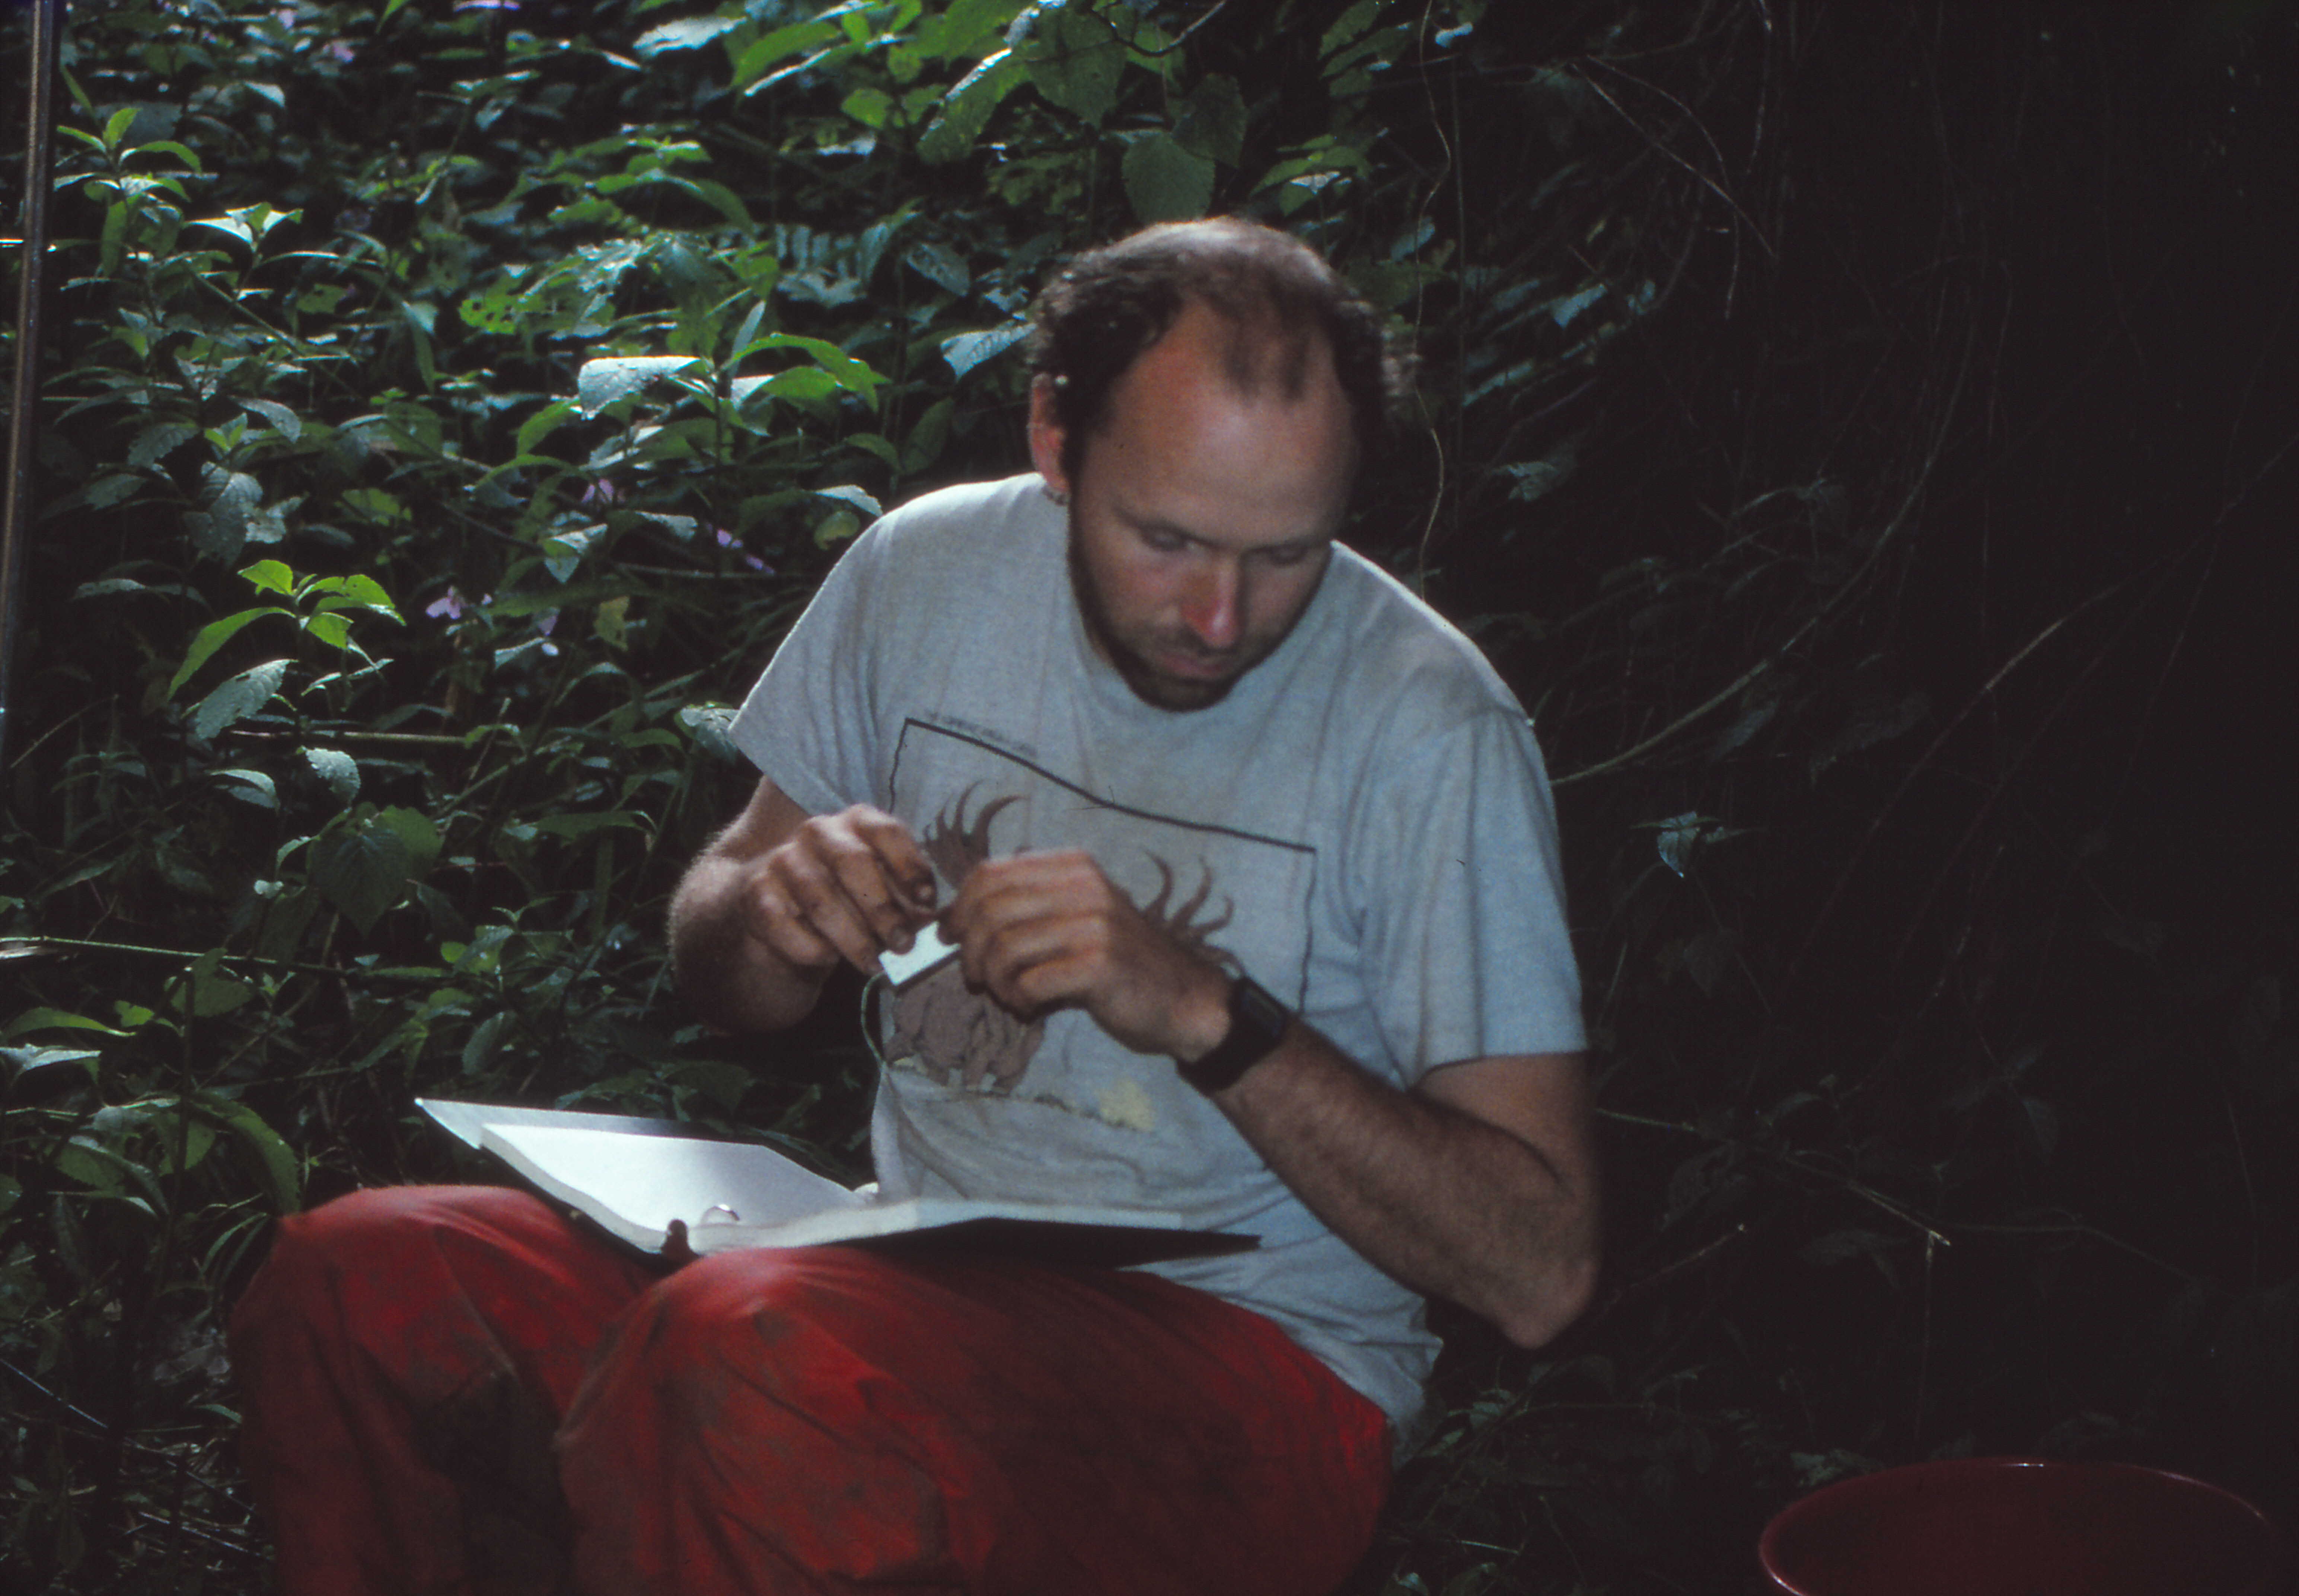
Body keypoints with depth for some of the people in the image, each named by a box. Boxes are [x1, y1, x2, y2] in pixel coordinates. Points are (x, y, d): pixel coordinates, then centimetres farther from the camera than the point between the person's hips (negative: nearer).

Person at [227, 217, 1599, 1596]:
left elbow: (1541, 1273, -15)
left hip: (1251, 1370, -5)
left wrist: (1205, 1010, -23)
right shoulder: (929, 571, 3)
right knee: (356, 1277, -17)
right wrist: (776, 907, -8)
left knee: (743, 1347, -35)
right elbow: (732, 985, 17)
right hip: (913, 1273, 5)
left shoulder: (1430, 731, -12)